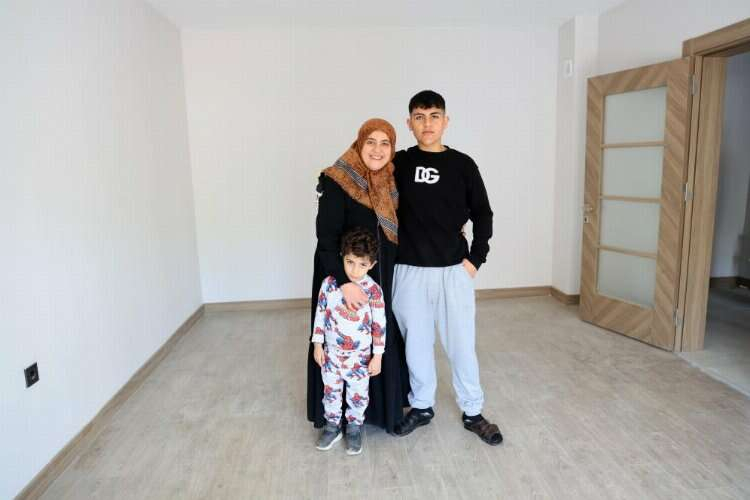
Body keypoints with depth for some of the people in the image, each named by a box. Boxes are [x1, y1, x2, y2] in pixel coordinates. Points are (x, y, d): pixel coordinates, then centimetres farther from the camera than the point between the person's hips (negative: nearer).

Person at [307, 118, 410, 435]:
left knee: (382, 340, 15)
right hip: (343, 276, -6)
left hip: (383, 277, 6)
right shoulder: (337, 183, -15)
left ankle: (382, 405, 35)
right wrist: (344, 281, -28)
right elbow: (326, 237, -20)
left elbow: (398, 231, 11)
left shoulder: (392, 183, 4)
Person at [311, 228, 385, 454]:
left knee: (358, 394, 15)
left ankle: (354, 428, 39)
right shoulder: (329, 283, -12)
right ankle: (332, 425, 41)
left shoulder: (373, 290, -17)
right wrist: (317, 345, 0)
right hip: (332, 352, 2)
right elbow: (321, 314, -2)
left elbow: (379, 325, -11)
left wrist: (377, 356, -8)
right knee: (331, 391, 18)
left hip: (360, 356, -2)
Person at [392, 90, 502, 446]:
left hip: (454, 270, -1)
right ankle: (422, 406, 30)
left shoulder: (462, 165, 1)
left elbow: (482, 214, 6)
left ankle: (473, 412, 25)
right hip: (409, 270, 1)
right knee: (416, 342, 12)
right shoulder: (399, 163, 3)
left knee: (461, 343, 6)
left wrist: (476, 258, -1)